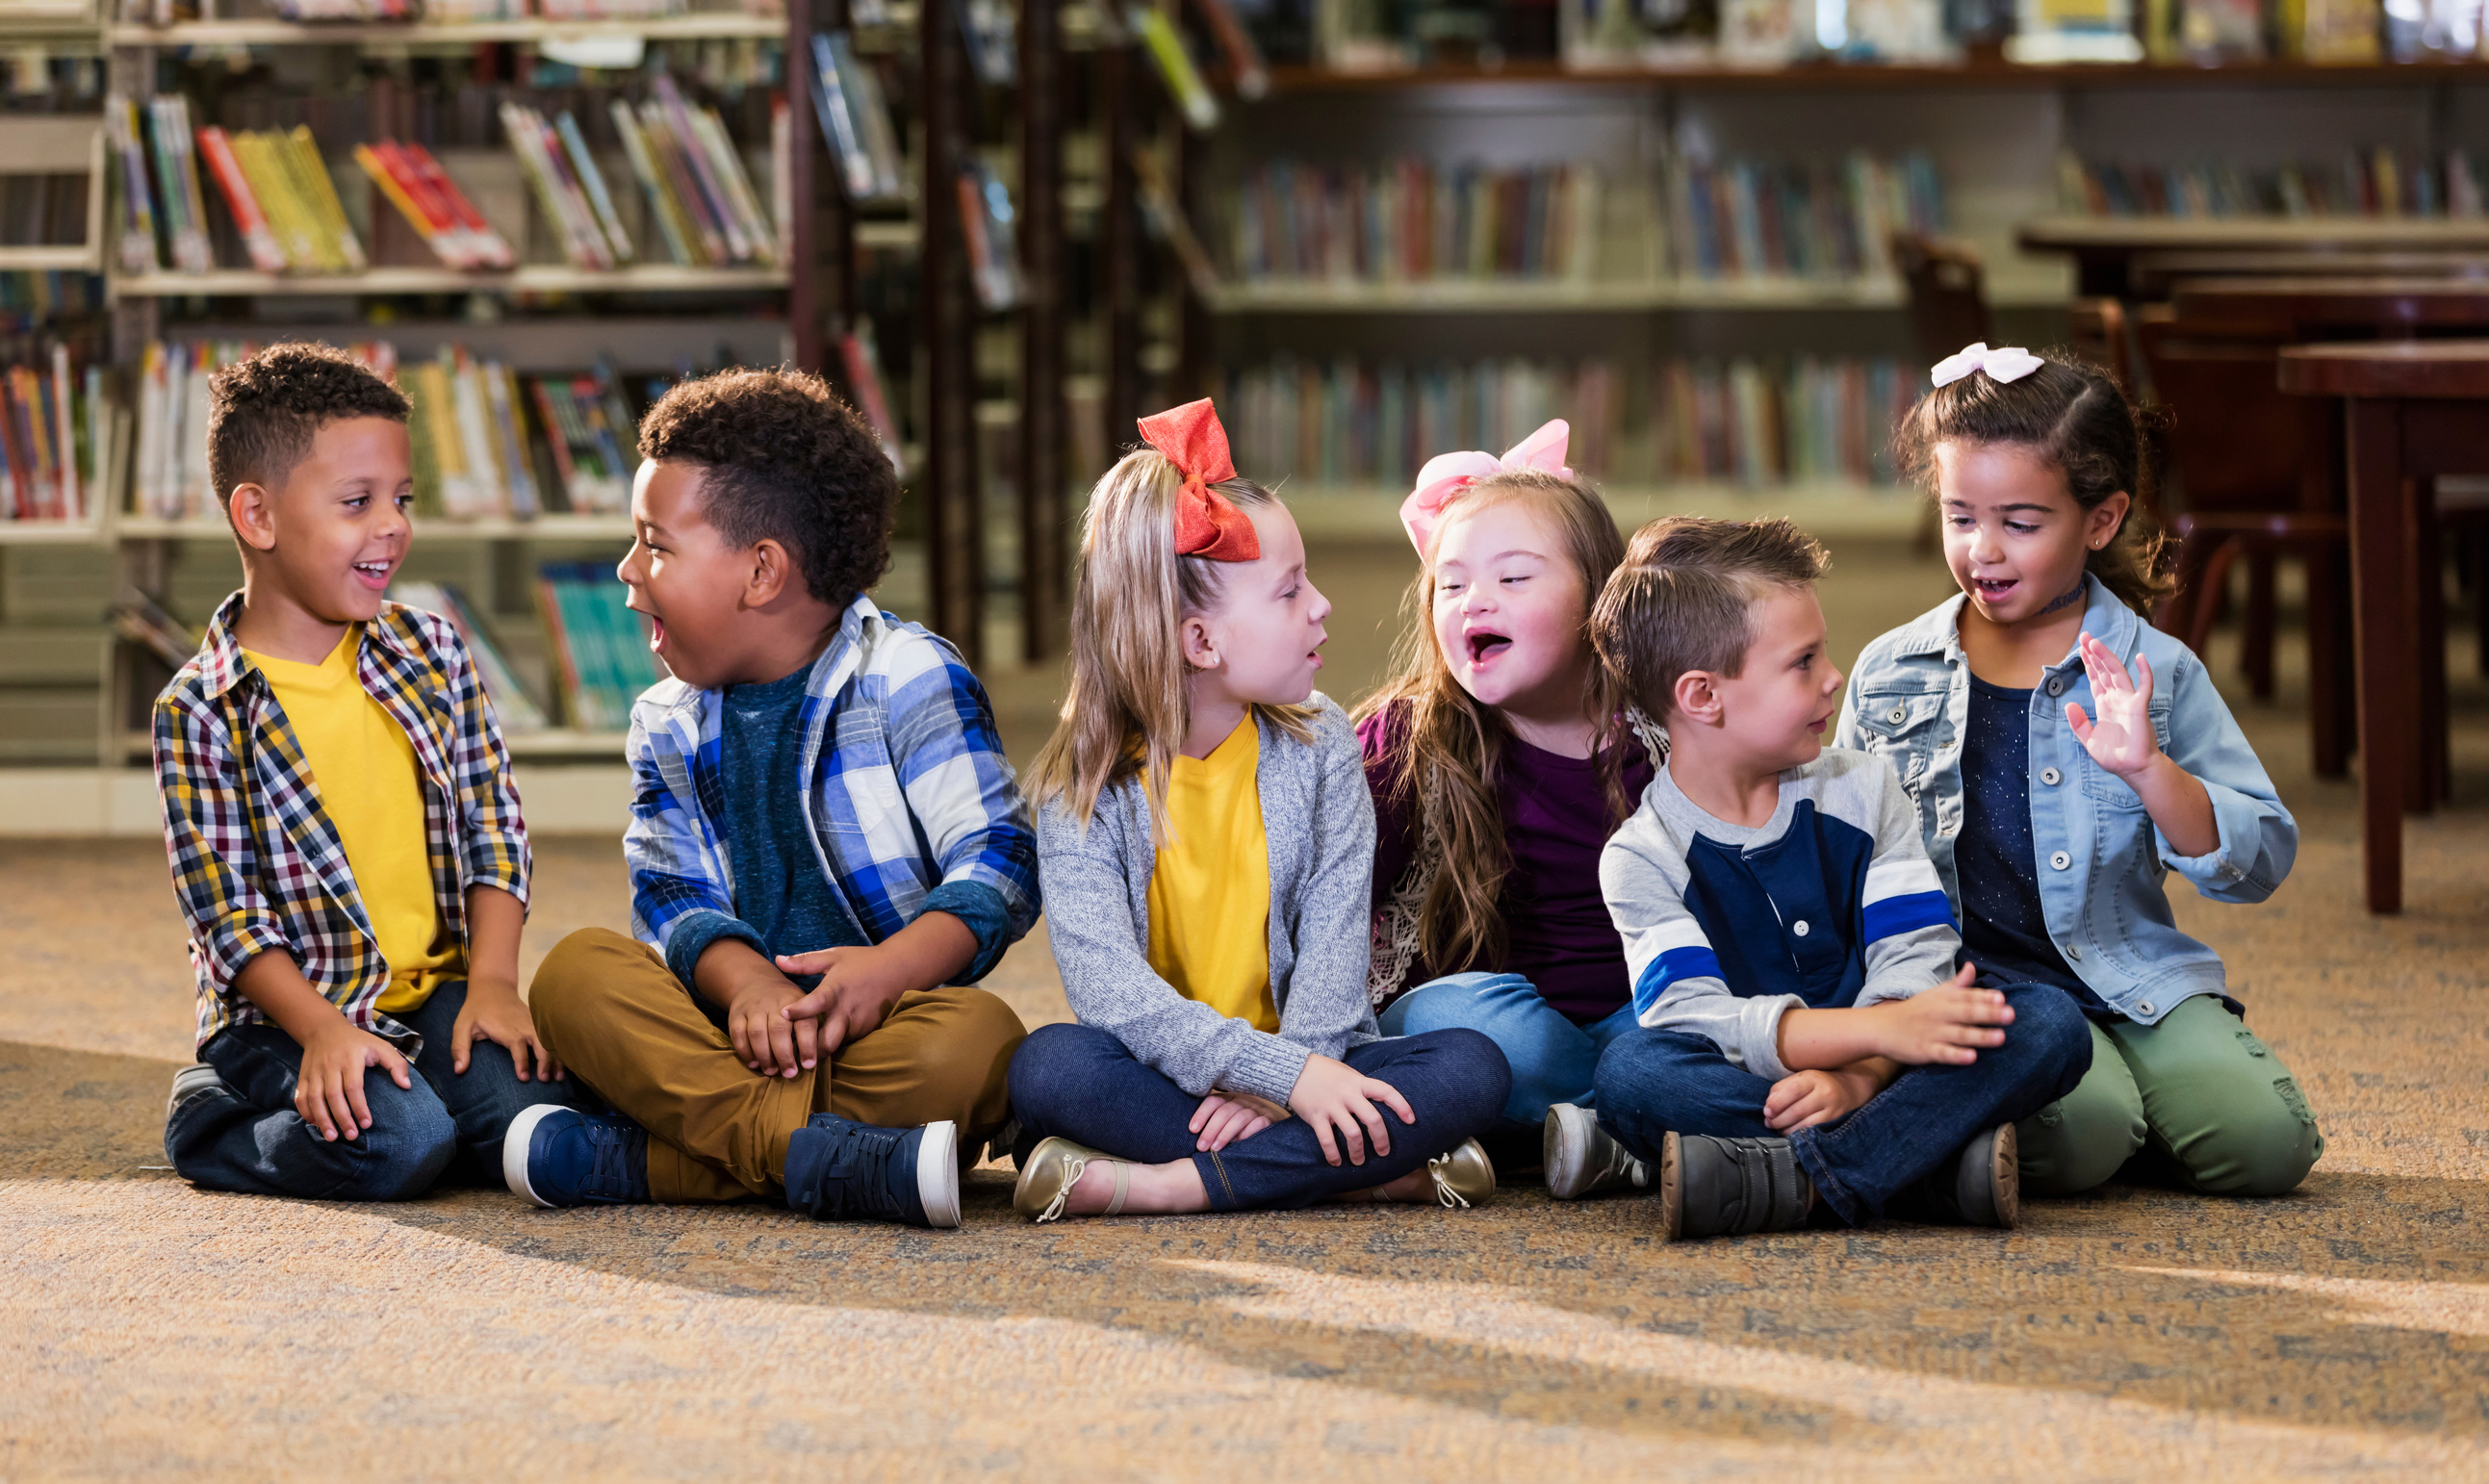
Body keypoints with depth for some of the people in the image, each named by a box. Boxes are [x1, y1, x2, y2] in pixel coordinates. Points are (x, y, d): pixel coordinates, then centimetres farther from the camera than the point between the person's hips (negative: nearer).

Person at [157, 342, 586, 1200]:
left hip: (439, 991, 4)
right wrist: (321, 1029, -22)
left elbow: (492, 827, 6)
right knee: (394, 1144, -29)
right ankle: (208, 1119, 1)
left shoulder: (432, 653, 6)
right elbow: (222, 904, -10)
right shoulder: (200, 711, -8)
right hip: (289, 1010, -4)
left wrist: (492, 983, -8)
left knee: (537, 1112, -22)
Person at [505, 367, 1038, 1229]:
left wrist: (888, 970, -29)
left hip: (885, 1027, -3)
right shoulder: (669, 723, 15)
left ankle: (636, 1163, -34)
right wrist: (742, 979, -21)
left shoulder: (909, 680, -1)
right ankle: (820, 1154, -37)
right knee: (575, 973, -22)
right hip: (733, 1026, 3)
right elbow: (671, 891, 3)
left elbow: (999, 862, -10)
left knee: (976, 1041, -37)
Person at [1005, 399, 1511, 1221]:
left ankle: (1144, 1186, -31)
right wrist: (1285, 1076, -30)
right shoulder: (1082, 784, -8)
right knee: (1048, 1066, -33)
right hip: (1160, 1074, -2)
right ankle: (1380, 1171, -33)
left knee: (1472, 1068, -24)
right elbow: (1111, 987, -20)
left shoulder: (1317, 744, 3)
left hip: (1302, 1063, 2)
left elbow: (1333, 939, -5)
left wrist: (1290, 1073, -24)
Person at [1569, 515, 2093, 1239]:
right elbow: (1695, 1018, -18)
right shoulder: (1641, 858, -2)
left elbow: (1915, 961, -1)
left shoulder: (1863, 792, 10)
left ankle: (1791, 1180, -36)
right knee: (1629, 1067, -33)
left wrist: (1857, 1076, -23)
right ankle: (1937, 1166, -37)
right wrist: (1880, 1029, -32)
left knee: (2051, 1022, -22)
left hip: (1878, 1075, 3)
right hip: (1745, 1089, -3)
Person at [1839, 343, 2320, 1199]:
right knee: (2078, 1136, -32)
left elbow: (2260, 863, -1)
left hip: (2133, 982, 1)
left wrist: (2148, 769, -17)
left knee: (2266, 1141, -23)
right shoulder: (1889, 676, 9)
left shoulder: (2151, 673, 4)